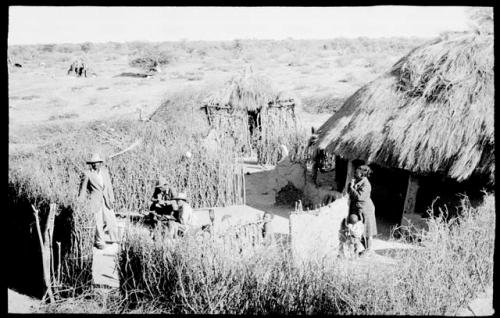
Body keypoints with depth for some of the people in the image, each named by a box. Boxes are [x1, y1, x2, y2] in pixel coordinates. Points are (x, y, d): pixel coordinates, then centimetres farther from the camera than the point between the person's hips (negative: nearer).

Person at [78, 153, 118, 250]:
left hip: (105, 201, 4)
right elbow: (82, 189, -1)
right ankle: (99, 243, 17)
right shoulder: (87, 174, -8)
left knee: (111, 220, 6)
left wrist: (111, 199, 7)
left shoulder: (105, 171, 6)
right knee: (99, 223, -1)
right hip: (95, 201, -4)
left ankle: (114, 240, 25)